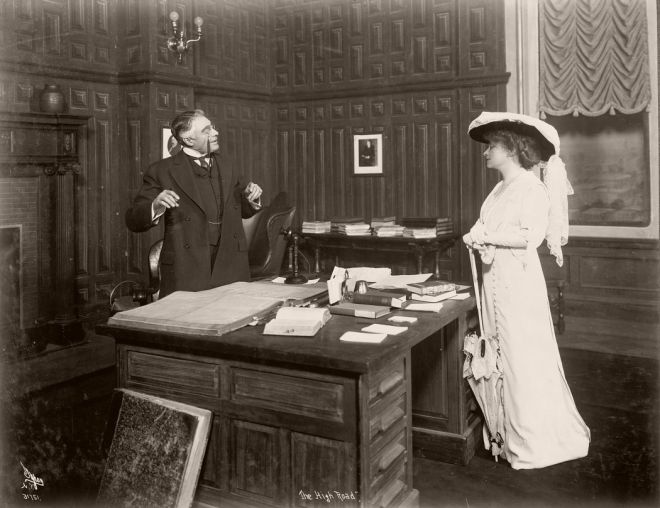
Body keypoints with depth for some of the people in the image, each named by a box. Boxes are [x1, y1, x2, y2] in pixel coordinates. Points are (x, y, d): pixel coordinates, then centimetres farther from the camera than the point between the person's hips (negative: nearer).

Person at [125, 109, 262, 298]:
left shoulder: (224, 164, 13)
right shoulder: (162, 171, -3)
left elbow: (243, 210, 23)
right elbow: (133, 221, -5)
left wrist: (252, 199, 1)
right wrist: (155, 206, -25)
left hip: (231, 269, 4)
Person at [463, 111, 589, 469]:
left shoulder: (532, 187, -9)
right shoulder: (500, 189, 16)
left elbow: (532, 236, -20)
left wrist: (486, 237, -18)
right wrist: (477, 239, 0)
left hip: (519, 281, -8)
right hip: (495, 279, 8)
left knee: (523, 358, -2)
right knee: (499, 356, 11)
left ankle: (534, 443, 11)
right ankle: (505, 432, 23)